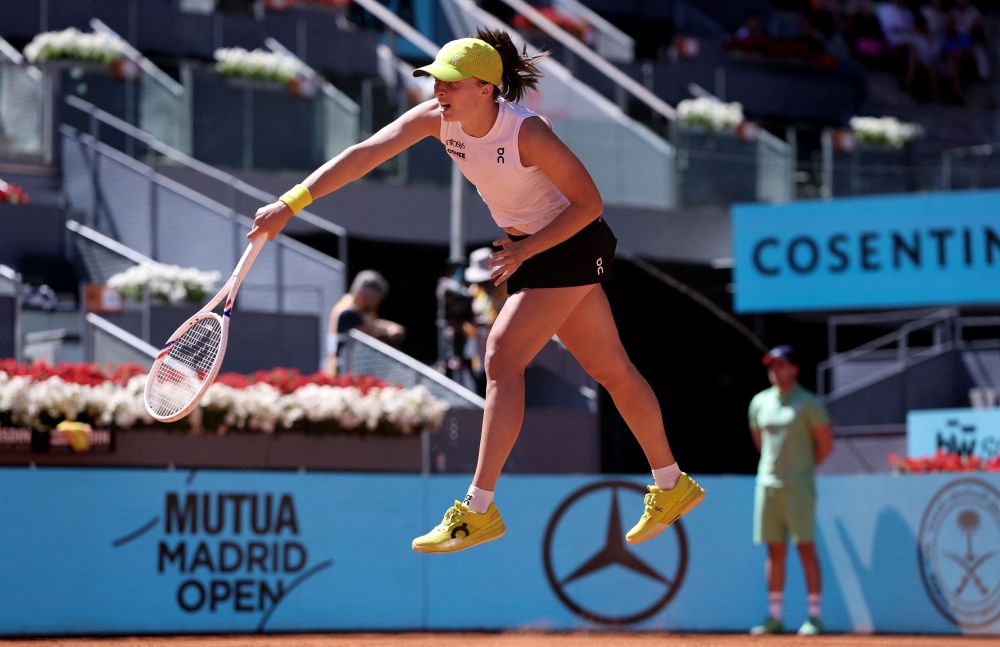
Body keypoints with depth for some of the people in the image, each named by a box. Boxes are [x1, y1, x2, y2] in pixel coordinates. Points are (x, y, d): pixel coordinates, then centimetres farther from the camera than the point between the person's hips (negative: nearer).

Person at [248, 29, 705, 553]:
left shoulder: (527, 132, -29)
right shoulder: (436, 118, -12)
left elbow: (589, 203, -21)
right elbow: (363, 155, -17)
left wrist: (526, 250, -25)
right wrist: (289, 204, -24)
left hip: (571, 245, -7)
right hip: (528, 247, 7)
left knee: (502, 355, -18)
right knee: (611, 369, 17)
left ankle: (479, 510, -17)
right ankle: (672, 486, 30)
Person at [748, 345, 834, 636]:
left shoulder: (808, 403, -5)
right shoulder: (760, 402, 11)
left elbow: (825, 444, -2)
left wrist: (804, 468, 6)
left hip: (798, 488, -5)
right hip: (768, 484, 5)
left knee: (806, 547, -6)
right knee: (775, 551, 6)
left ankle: (814, 617, -5)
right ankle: (774, 617, 9)